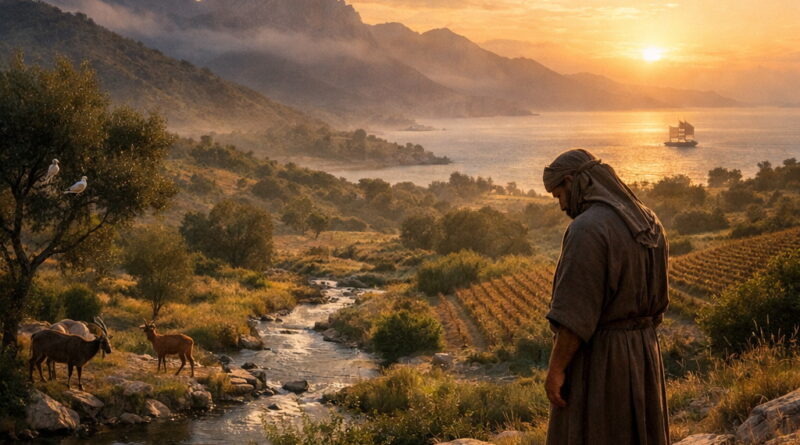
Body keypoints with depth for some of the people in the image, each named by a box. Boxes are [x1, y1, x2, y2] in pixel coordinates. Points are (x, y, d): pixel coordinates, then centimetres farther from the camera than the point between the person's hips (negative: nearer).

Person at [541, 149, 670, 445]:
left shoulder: (588, 228, -20)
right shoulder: (647, 223, 8)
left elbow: (575, 313, -23)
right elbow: (656, 299, 14)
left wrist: (555, 369, -16)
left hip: (598, 364, -9)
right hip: (642, 356, 9)